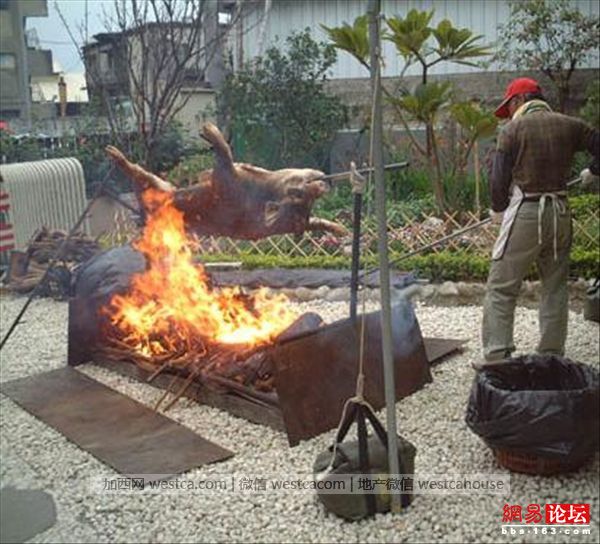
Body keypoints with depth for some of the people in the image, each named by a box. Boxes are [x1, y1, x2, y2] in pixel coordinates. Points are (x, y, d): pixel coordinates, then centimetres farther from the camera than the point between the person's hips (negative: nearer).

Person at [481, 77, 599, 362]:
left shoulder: (513, 130, -5)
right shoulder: (570, 125, 8)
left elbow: (499, 178, -6)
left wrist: (498, 209, 11)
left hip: (525, 213, -5)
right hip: (560, 213, 5)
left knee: (501, 289, 0)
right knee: (555, 288, 14)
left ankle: (496, 357, -5)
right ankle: (552, 356, 18)